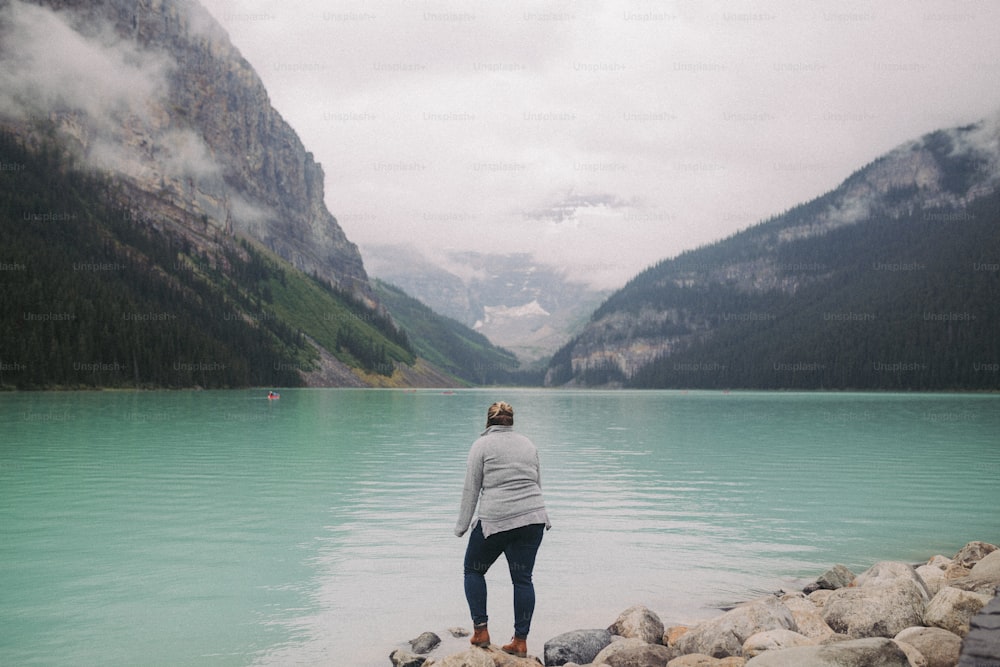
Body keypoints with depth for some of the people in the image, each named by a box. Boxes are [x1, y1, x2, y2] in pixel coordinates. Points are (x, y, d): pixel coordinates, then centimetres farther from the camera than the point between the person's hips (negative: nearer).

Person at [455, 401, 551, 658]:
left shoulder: (482, 445, 0)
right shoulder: (528, 444, 15)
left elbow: (471, 489, -2)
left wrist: (463, 525, 2)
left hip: (496, 520, -4)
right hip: (533, 518, 5)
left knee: (474, 570, 13)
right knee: (523, 578, 8)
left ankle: (480, 630, 7)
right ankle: (520, 641, 8)